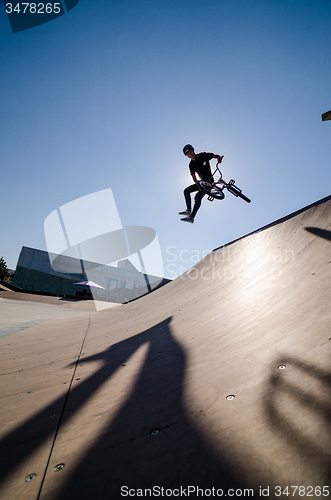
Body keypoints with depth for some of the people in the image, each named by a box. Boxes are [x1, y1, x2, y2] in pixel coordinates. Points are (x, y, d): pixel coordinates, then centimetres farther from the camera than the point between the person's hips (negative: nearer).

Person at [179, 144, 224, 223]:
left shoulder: (203, 155, -8)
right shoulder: (191, 165, 2)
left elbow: (216, 156, 0)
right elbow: (194, 177, 0)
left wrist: (219, 158, -25)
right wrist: (197, 184, -19)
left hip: (209, 181, -6)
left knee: (198, 197, -22)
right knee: (186, 191, -6)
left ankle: (191, 217, -23)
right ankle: (188, 210, -2)